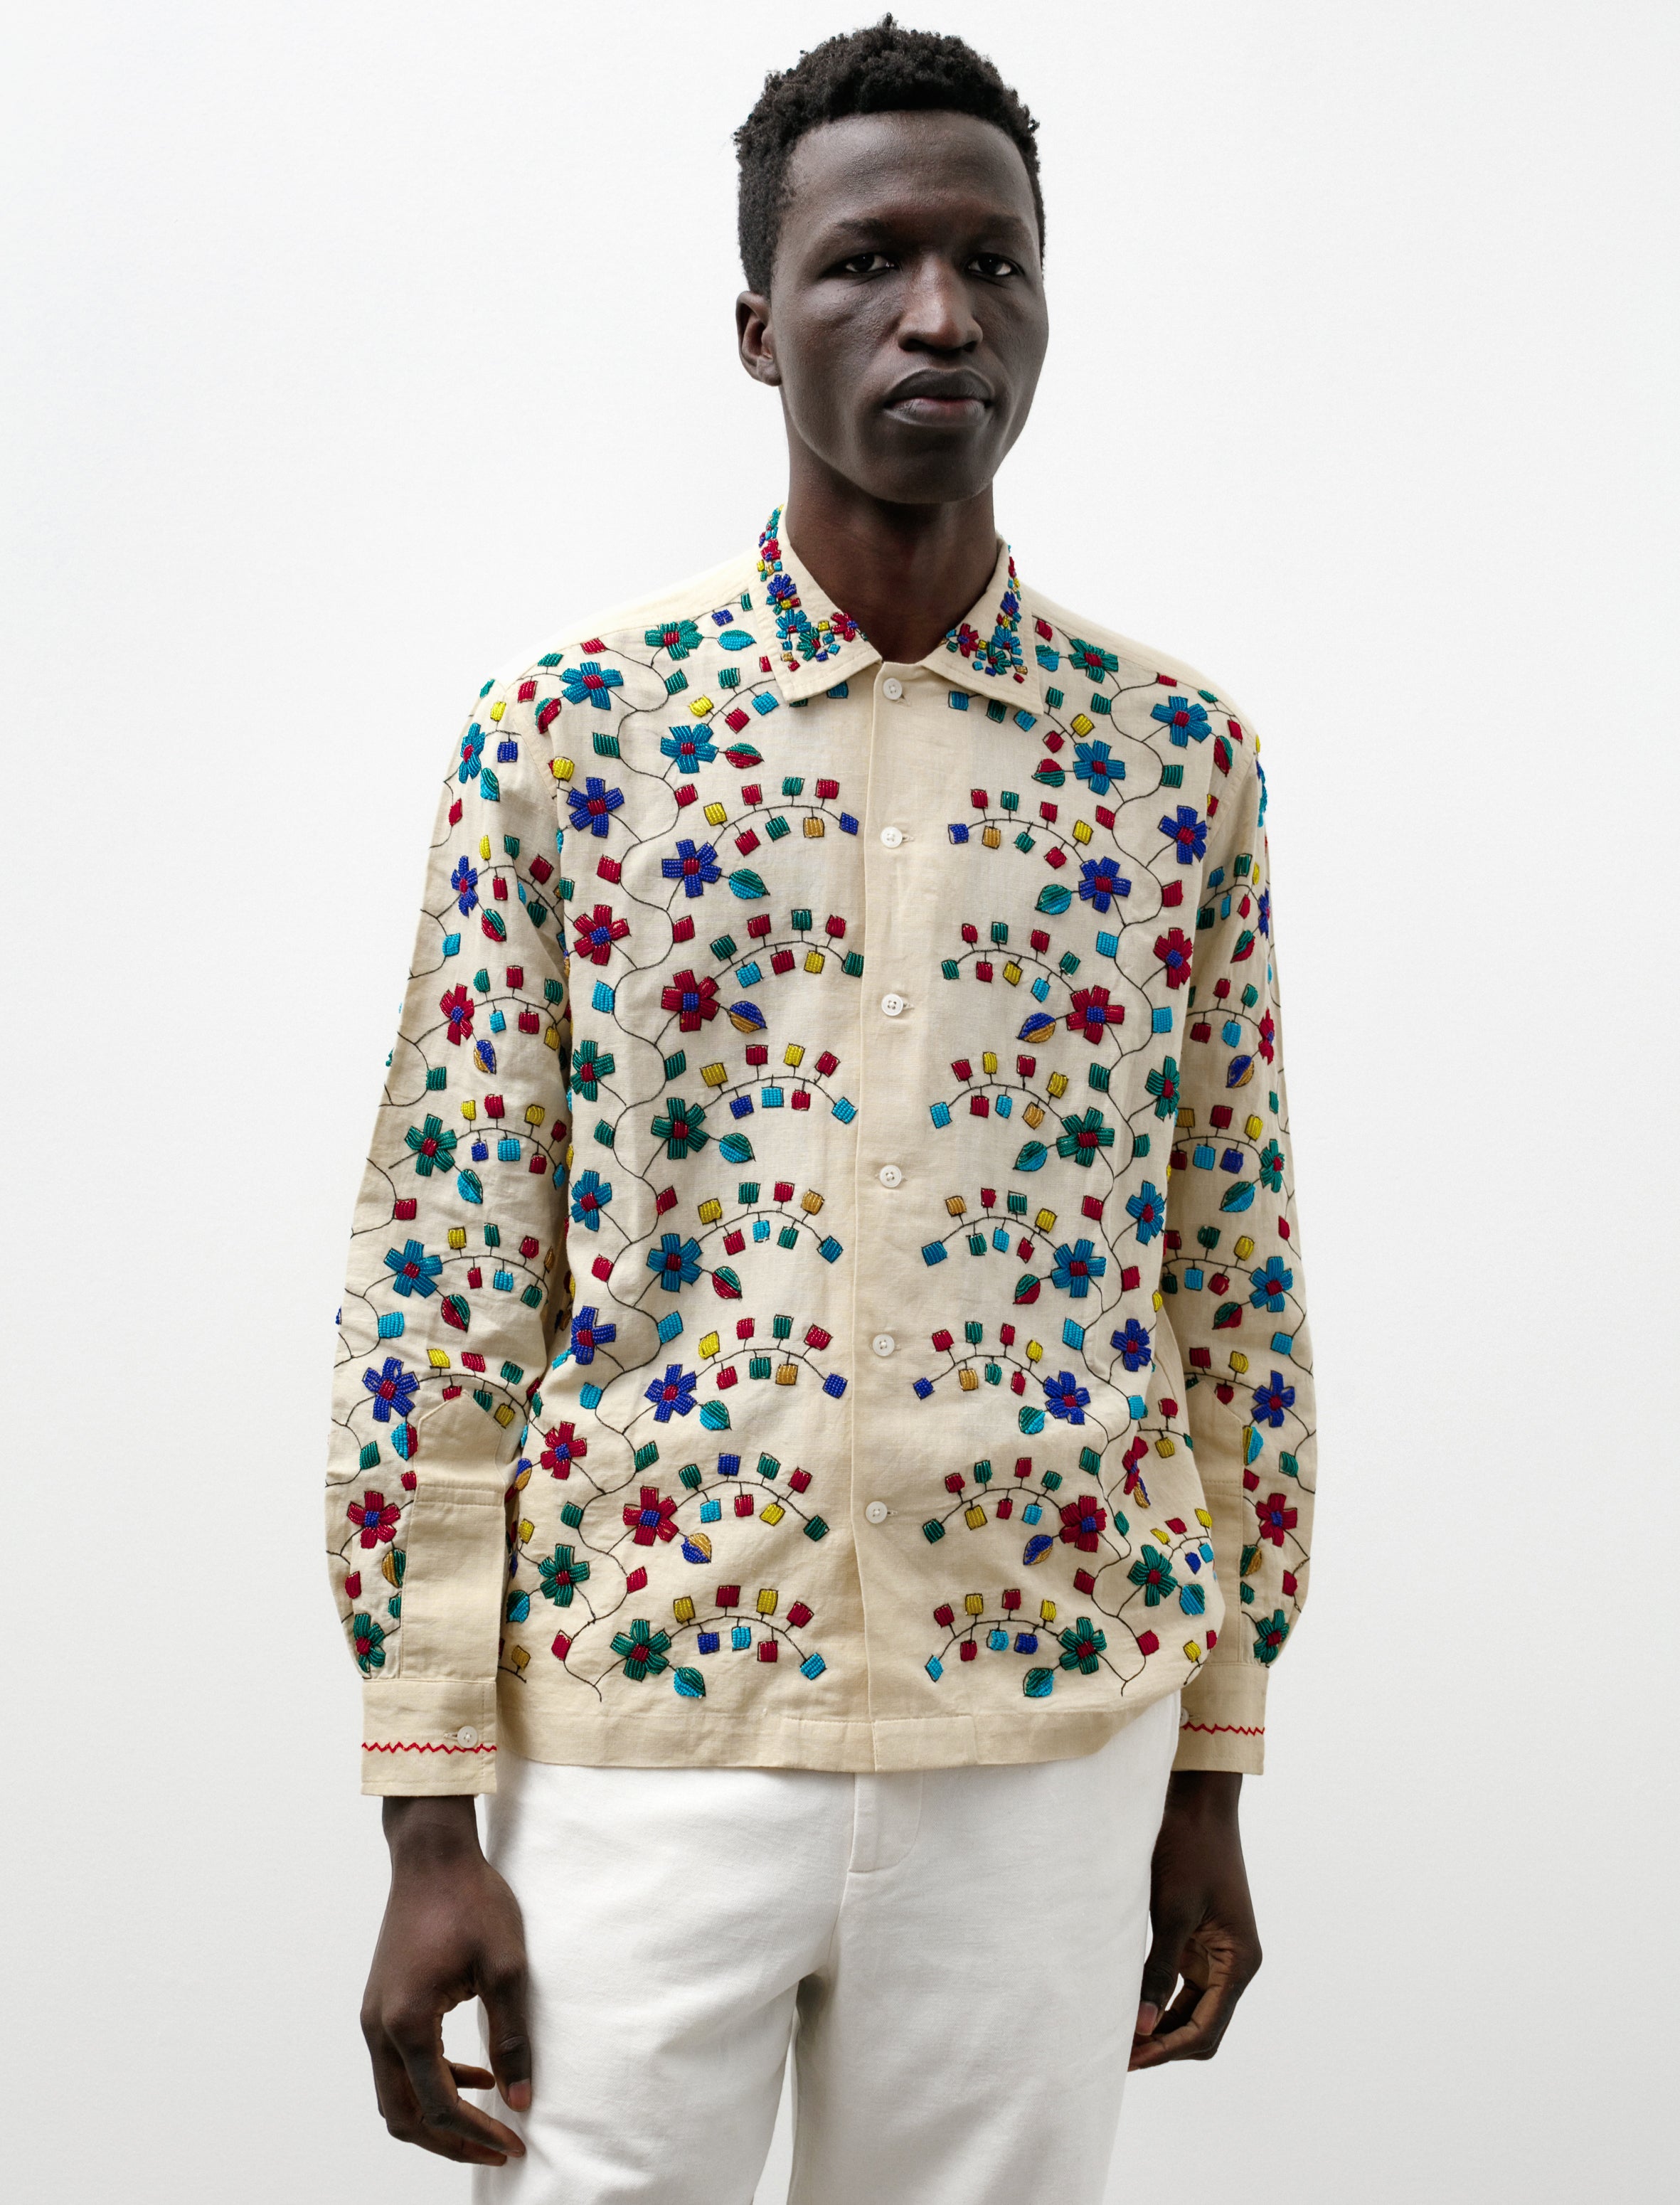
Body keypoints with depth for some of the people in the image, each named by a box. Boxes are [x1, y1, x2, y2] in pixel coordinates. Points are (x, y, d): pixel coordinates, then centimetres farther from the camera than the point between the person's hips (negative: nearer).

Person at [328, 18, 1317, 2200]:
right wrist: (429, 1827, -6)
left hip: (1050, 1746, 2)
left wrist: (1213, 1776, 10)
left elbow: (1235, 1283, 9)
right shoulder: (568, 726, -2)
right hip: (640, 1716, -1)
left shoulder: (1178, 755, 3)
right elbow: (442, 1285, -3)